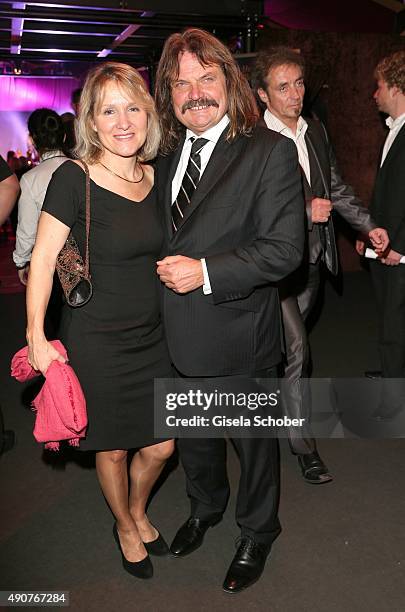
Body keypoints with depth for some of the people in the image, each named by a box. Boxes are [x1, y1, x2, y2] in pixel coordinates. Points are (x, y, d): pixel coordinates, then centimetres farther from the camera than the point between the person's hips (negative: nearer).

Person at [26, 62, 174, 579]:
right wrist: (36, 336, -14)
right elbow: (43, 258, -13)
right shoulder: (74, 178, -16)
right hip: (96, 339, -5)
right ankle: (125, 527, 43)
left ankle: (138, 513, 45)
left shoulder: (155, 176, 2)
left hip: (151, 336, 5)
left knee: (160, 446, 13)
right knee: (112, 448, 13)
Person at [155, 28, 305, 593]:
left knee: (254, 442, 17)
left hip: (240, 336, -5)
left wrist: (205, 272, -28)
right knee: (193, 439, 25)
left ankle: (257, 535, 43)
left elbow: (284, 248, -21)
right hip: (178, 335, 6)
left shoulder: (270, 151, -15)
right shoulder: (165, 154, 5)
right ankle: (205, 508, 55)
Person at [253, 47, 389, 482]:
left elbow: (336, 188, 15)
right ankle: (304, 445, 7)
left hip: (312, 256, 7)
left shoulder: (316, 131, 9)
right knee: (295, 346, -7)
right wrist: (305, 211, -21)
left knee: (289, 343, 19)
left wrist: (368, 225, 5)